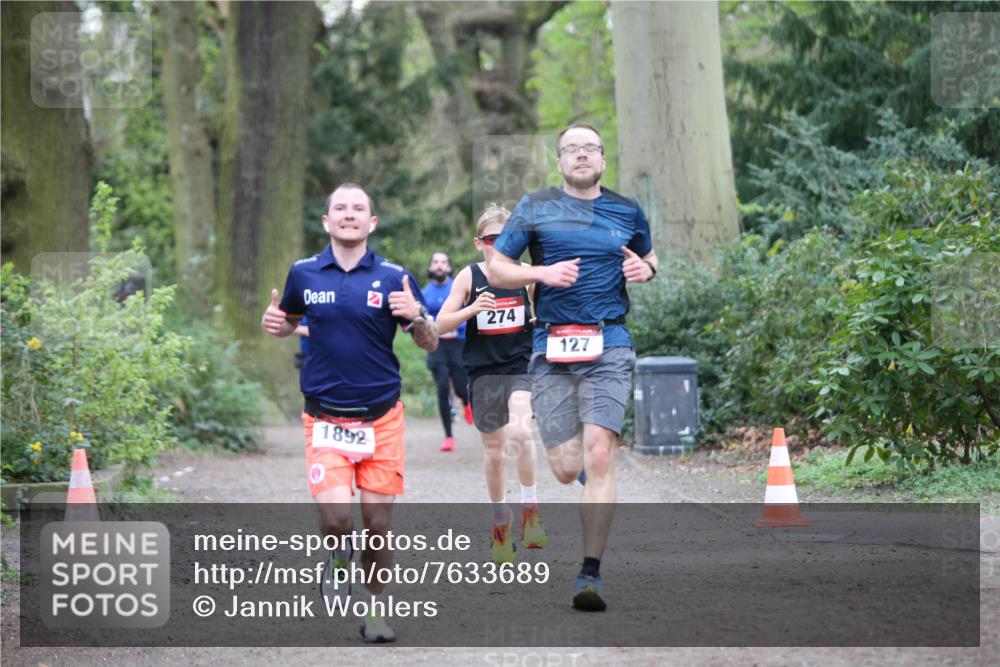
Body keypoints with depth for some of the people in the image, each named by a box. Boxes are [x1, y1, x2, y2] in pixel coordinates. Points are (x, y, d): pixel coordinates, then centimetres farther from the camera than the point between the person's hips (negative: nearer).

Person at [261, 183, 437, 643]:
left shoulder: (394, 277, -1)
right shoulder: (303, 273, 2)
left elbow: (430, 345, 4)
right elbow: (291, 321, 22)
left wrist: (416, 314, -17)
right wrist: (274, 323, -1)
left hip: (382, 419, 0)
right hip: (325, 419, 0)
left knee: (378, 523, 1)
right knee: (335, 515, -17)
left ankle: (375, 611, 22)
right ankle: (339, 556, 18)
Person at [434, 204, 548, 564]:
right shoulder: (469, 277, 0)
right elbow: (441, 324, -3)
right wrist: (471, 309, -19)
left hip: (521, 365, -1)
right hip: (483, 371, 1)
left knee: (520, 432, -26)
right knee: (494, 450, 8)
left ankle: (530, 510, -11)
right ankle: (500, 524, 26)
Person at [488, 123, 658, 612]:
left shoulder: (627, 212, 12)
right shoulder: (535, 209, 7)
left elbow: (649, 258, 28)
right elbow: (497, 270, 7)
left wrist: (646, 269, 4)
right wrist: (543, 273, -10)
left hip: (608, 346, 0)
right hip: (552, 347, 0)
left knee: (598, 457, -15)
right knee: (566, 470, -1)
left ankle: (590, 574, -11)